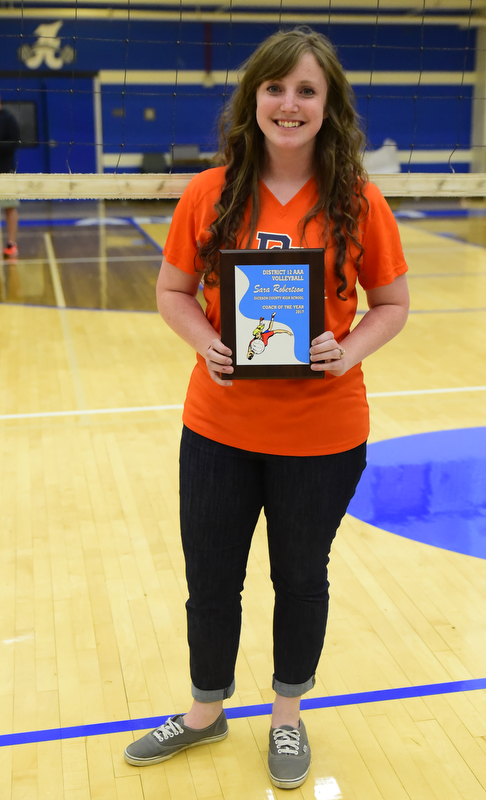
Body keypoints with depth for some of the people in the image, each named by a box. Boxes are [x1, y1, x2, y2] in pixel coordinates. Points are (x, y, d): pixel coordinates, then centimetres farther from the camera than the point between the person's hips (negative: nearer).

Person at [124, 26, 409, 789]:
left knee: (301, 578, 17)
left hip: (321, 434, -1)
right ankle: (206, 712, 44)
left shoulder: (357, 202, -8)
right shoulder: (209, 194, -4)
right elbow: (172, 291, 4)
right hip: (219, 426, 2)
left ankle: (287, 717, 43)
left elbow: (392, 303, 0)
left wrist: (348, 350, -19)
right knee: (210, 579, 16)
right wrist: (206, 343, -16)